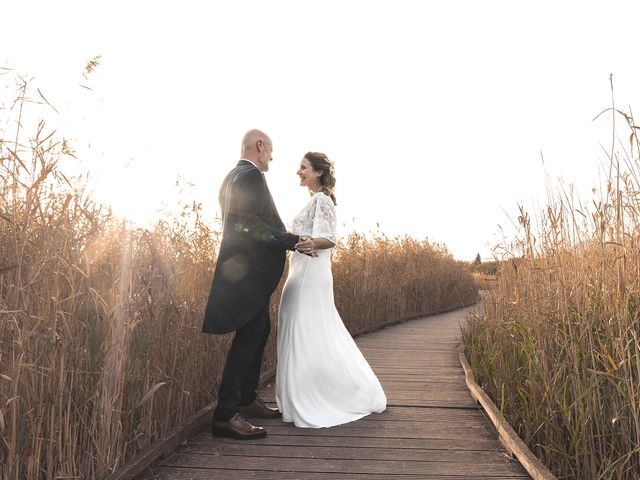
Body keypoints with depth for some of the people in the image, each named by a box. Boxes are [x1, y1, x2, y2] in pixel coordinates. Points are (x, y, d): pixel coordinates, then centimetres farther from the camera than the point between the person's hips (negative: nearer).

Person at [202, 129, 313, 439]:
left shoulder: (233, 176, 18)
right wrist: (293, 241, -21)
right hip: (250, 270, -11)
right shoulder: (251, 175, -13)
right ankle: (225, 415, -1)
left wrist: (288, 241, 24)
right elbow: (251, 222, -23)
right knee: (248, 338, -7)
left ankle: (247, 399, 29)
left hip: (244, 267, 11)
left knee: (260, 331, 18)